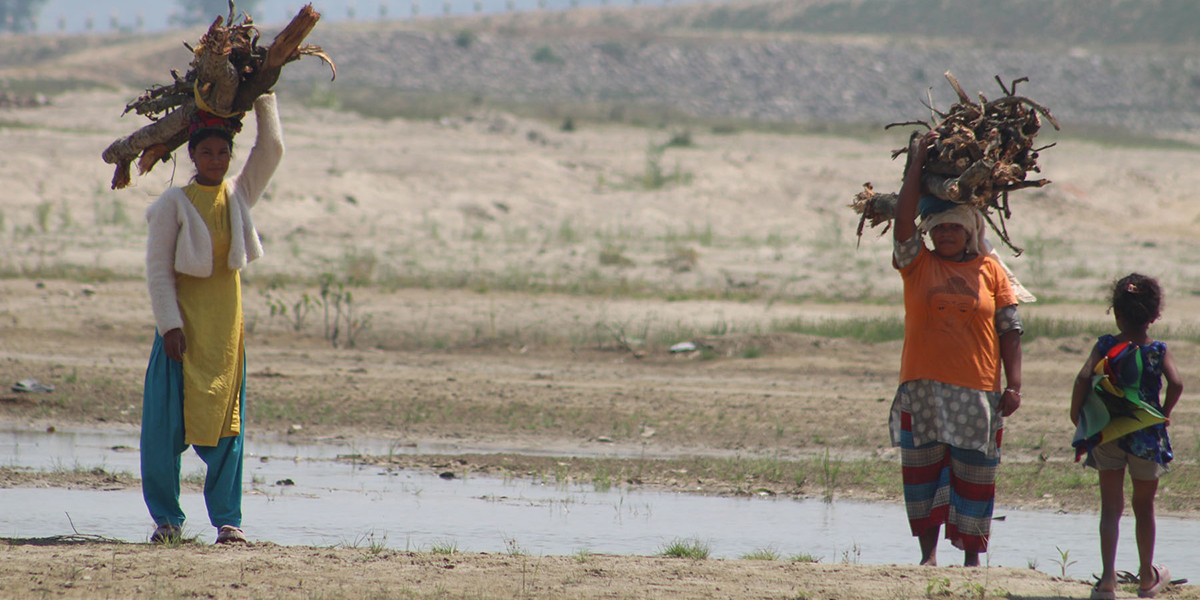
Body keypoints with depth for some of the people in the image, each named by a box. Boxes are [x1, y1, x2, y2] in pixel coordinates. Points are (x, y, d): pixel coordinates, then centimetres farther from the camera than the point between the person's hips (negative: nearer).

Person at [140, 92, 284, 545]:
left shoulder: (239, 195, 10)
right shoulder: (173, 204, -2)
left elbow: (271, 149, 4)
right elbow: (158, 269, -4)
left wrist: (263, 96, 6)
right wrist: (170, 325, -12)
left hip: (226, 325, 3)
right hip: (183, 323, -3)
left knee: (225, 423, 1)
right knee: (166, 425, -4)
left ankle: (227, 519, 5)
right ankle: (166, 518, 6)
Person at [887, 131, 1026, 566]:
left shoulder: (990, 270, 5)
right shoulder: (917, 264, 6)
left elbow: (1010, 330, 4)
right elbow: (904, 220, -8)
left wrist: (1013, 385, -3)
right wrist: (917, 162, -5)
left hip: (978, 391, -1)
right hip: (922, 386, 1)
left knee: (974, 473, 3)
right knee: (922, 468, 1)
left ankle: (972, 558, 12)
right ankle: (928, 554, 7)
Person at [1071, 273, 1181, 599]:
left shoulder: (1105, 346, -4)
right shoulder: (1158, 351, -5)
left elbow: (1084, 378, -17)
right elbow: (1176, 383, -19)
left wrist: (1076, 415, -6)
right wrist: (1163, 414, -4)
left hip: (1107, 436, 0)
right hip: (1146, 438, 0)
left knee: (1110, 506, 3)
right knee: (1144, 506, 16)